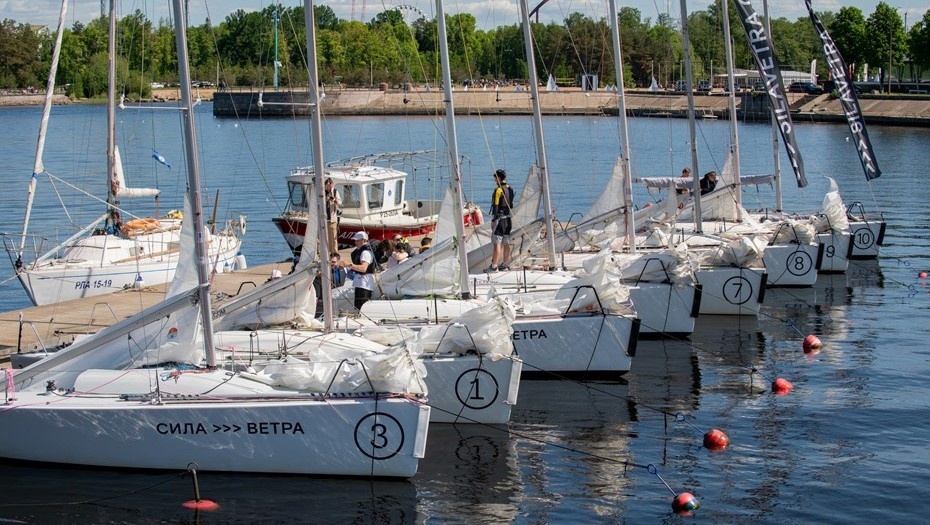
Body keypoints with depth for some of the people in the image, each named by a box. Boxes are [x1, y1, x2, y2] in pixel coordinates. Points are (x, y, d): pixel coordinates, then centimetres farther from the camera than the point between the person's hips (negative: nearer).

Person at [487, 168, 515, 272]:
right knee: (506, 243, 12)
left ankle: (494, 266, -10)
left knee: (496, 243, -8)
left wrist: (493, 220, -15)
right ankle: (505, 264, 17)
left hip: (499, 218, -8)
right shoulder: (510, 189, 10)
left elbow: (495, 206, -17)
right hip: (508, 218, 8)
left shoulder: (498, 190, -15)